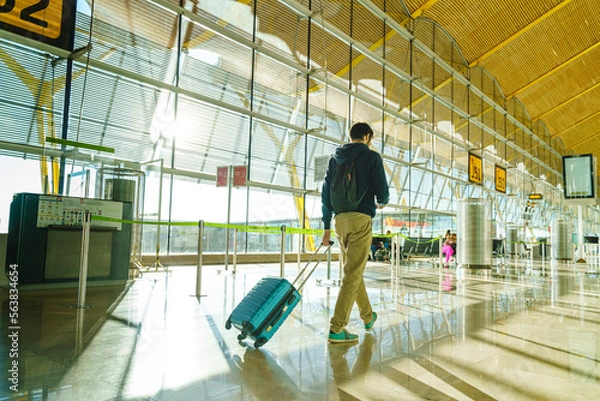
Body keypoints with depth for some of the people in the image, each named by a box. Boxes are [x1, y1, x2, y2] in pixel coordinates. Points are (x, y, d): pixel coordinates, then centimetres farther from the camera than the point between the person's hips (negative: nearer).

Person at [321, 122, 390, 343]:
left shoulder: (335, 158, 15)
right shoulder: (371, 156, 1)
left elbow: (326, 193, 12)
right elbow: (382, 191, -5)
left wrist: (326, 226, 16)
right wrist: (381, 203, 19)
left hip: (340, 219, 6)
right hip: (360, 219, -6)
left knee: (353, 271, 17)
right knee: (352, 274, -4)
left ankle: (368, 316, 34)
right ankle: (337, 328, -5)